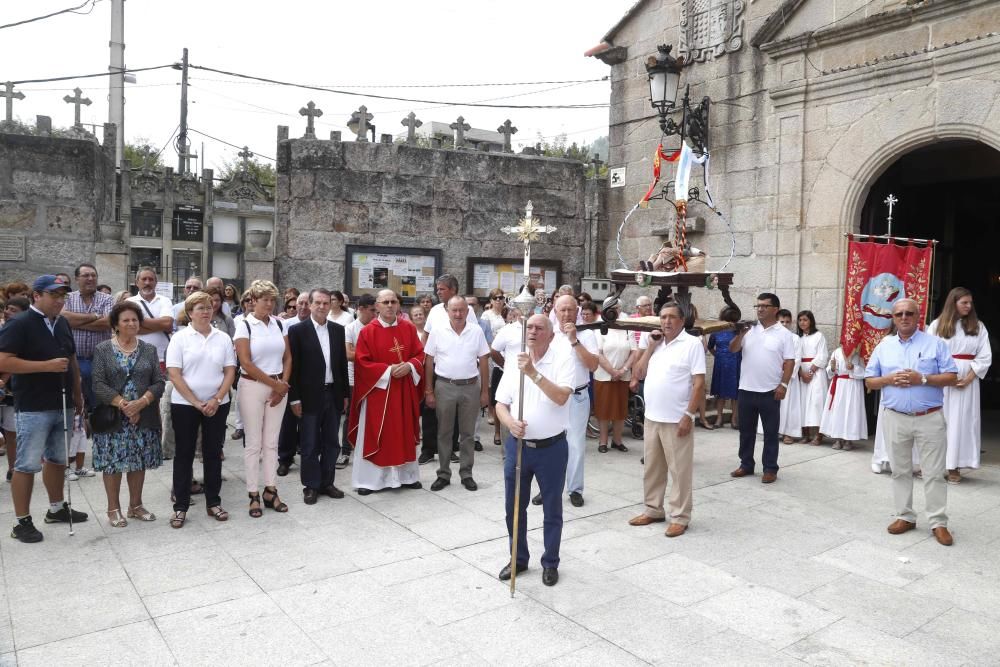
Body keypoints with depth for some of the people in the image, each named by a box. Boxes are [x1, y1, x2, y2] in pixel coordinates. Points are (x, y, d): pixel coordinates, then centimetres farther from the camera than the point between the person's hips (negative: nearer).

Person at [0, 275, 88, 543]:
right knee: (27, 464, 0)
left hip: (63, 405, 7)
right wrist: (47, 365, -21)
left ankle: (57, 508, 31)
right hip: (33, 408, -7)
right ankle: (22, 522, 8)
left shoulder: (63, 323, 12)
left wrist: (78, 394, 16)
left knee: (57, 459, 17)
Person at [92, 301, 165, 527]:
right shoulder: (102, 350, 1)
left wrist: (140, 403, -14)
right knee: (112, 462, 2)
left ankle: (136, 505, 22)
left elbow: (159, 382, 1)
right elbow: (98, 384, -7)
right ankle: (113, 509, 15)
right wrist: (123, 404, -17)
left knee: (139, 462, 8)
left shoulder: (149, 350, 8)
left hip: (143, 417, 2)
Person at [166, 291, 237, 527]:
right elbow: (174, 375, -8)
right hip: (185, 405, -2)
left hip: (217, 405, 2)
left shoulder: (223, 338, 4)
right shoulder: (180, 338, -3)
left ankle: (213, 503, 19)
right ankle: (180, 506, 14)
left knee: (213, 453, 8)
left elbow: (230, 371, 2)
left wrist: (217, 399, -11)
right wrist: (196, 403, -13)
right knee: (184, 454, 5)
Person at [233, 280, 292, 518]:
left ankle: (270, 492, 17)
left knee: (271, 442, 9)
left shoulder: (280, 324, 5)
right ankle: (253, 495, 11)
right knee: (253, 443, 3)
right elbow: (246, 364, -12)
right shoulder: (244, 326, -7)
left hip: (278, 387, 4)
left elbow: (287, 358, 8)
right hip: (253, 387, -3)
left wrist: (282, 385, -5)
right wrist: (274, 384, -11)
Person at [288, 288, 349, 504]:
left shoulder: (338, 330, 7)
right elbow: (293, 366, -7)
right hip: (310, 396, -4)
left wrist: (345, 394, 9)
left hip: (333, 394, 4)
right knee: (310, 445, 5)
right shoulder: (297, 330, -5)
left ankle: (326, 482, 24)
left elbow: (342, 363, 10)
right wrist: (294, 398, -9)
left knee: (331, 443, 11)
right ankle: (311, 486, 17)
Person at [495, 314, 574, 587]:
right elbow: (500, 404, 3)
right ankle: (518, 558, 33)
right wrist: (510, 422, -18)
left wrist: (533, 372, -29)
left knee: (552, 510, 11)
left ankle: (550, 563, 29)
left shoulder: (563, 357, -9)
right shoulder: (515, 361, 3)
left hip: (552, 447, -3)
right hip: (517, 446, 4)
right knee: (514, 507, 14)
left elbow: (561, 397, -23)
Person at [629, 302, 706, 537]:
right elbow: (640, 373, 11)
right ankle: (653, 510, 28)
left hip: (676, 419, -7)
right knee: (652, 467, 15)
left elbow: (699, 383, -12)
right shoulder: (656, 343, 13)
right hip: (651, 417, 7)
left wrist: (689, 415, -17)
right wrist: (650, 347, 1)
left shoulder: (692, 343, -8)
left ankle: (680, 517, 12)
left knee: (679, 470, 2)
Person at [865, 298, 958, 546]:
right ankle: (905, 516, 22)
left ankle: (939, 523, 12)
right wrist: (889, 380, -11)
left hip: (930, 418, -2)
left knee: (934, 473, 2)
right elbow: (869, 381, 8)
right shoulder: (883, 346, 7)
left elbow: (952, 377, -4)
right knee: (900, 471, 11)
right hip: (895, 418, 2)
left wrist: (923, 379, -17)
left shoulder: (935, 343, 0)